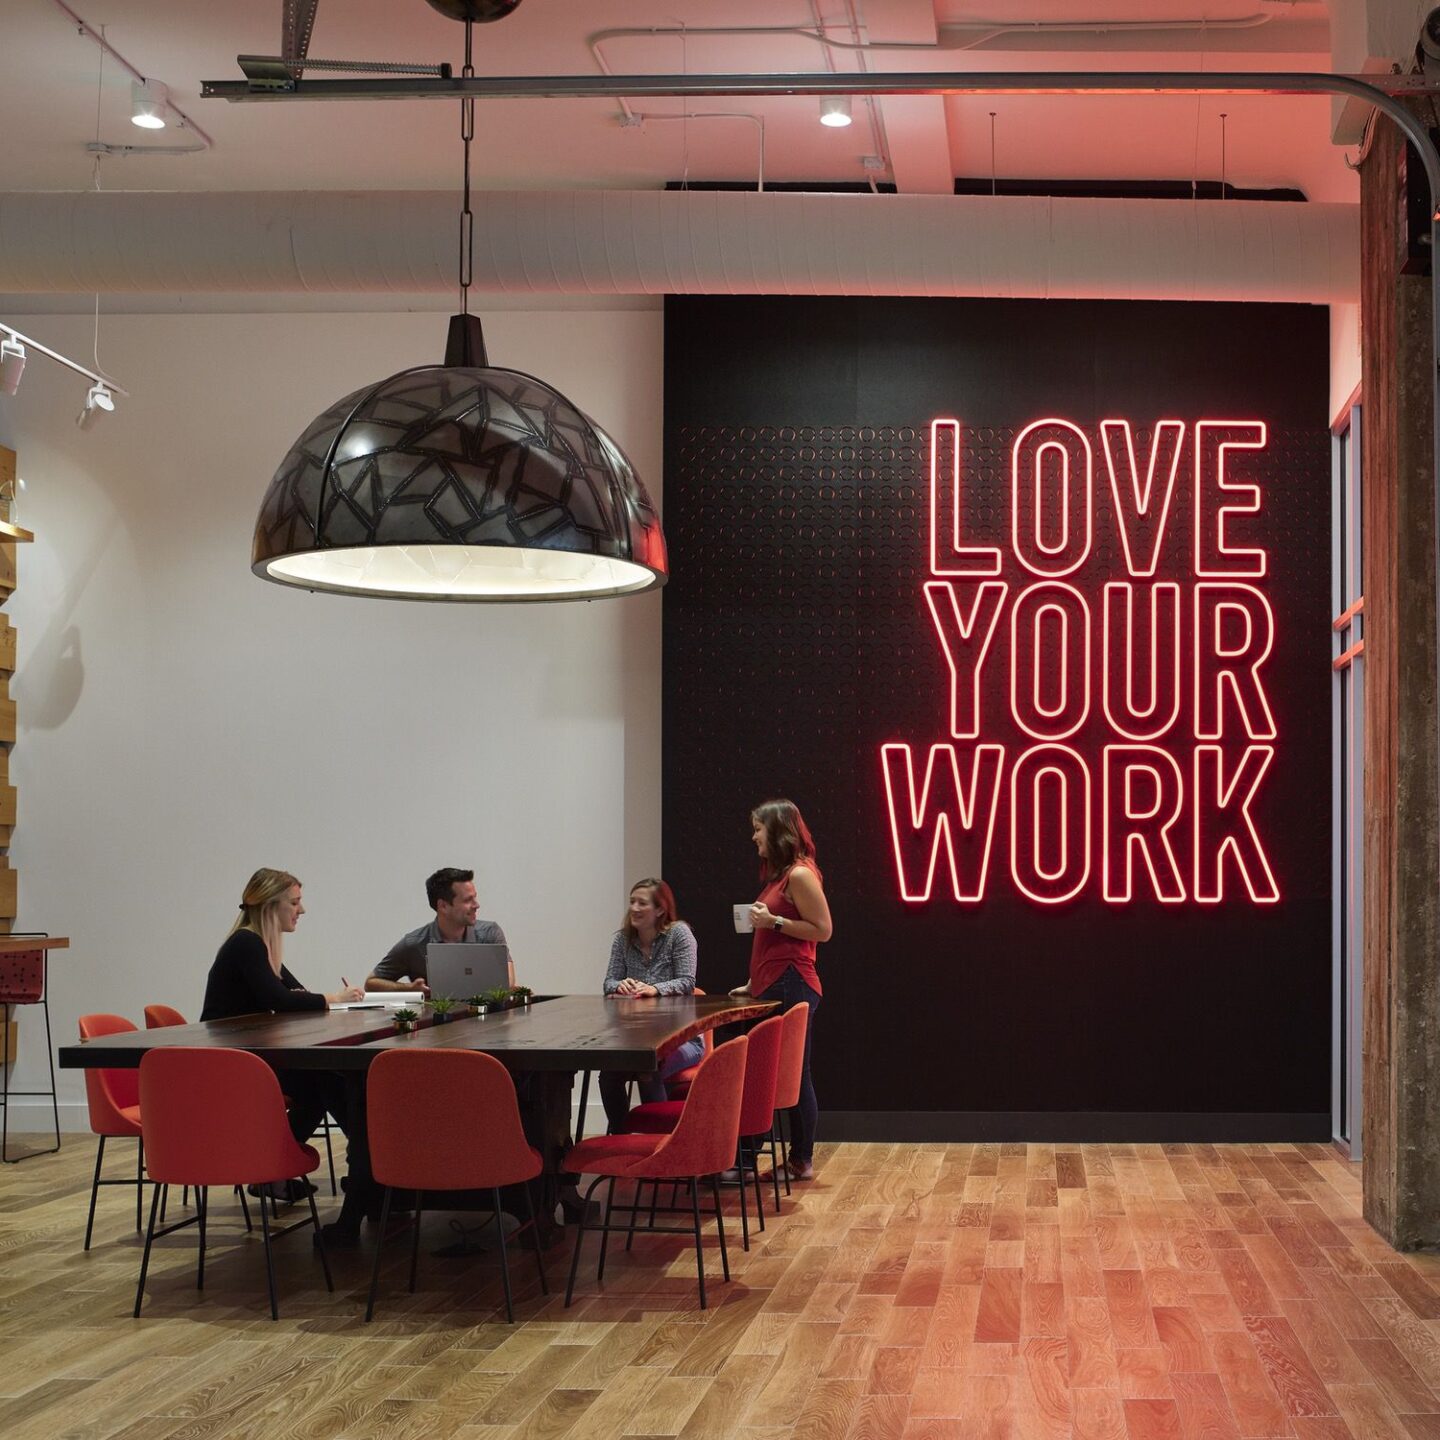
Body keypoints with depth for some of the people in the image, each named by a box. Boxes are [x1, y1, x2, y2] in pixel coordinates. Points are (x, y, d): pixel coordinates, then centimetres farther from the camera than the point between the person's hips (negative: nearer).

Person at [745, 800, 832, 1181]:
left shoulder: (799, 875, -11)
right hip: (771, 988, 9)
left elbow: (822, 930, -14)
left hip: (791, 987, -9)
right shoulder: (777, 874, 17)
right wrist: (754, 982, 21)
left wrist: (774, 921, -16)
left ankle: (802, 1160, 2)